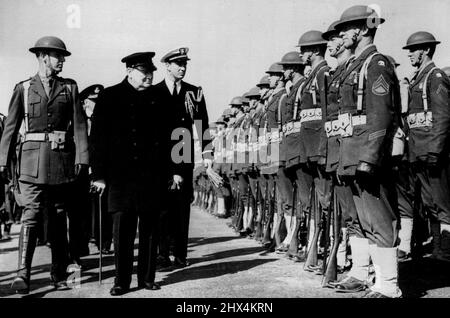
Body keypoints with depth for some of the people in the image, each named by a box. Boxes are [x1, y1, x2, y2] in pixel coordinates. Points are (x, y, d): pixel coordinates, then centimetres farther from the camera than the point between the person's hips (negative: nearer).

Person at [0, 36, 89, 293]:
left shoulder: (70, 88, 9)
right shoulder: (24, 89, 6)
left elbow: (79, 125, 2)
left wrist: (82, 157, -8)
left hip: (63, 161, 2)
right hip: (33, 159, -1)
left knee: (59, 219, 8)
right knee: (31, 216, -10)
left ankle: (60, 275, 16)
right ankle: (23, 274, -10)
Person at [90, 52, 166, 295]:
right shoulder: (110, 97, 3)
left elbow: (167, 136, 12)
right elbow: (97, 137, 0)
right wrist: (99, 174, -5)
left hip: (152, 175, 2)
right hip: (121, 175, -2)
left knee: (150, 228, 6)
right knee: (122, 228, -1)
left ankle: (147, 277, 18)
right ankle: (121, 281, 10)